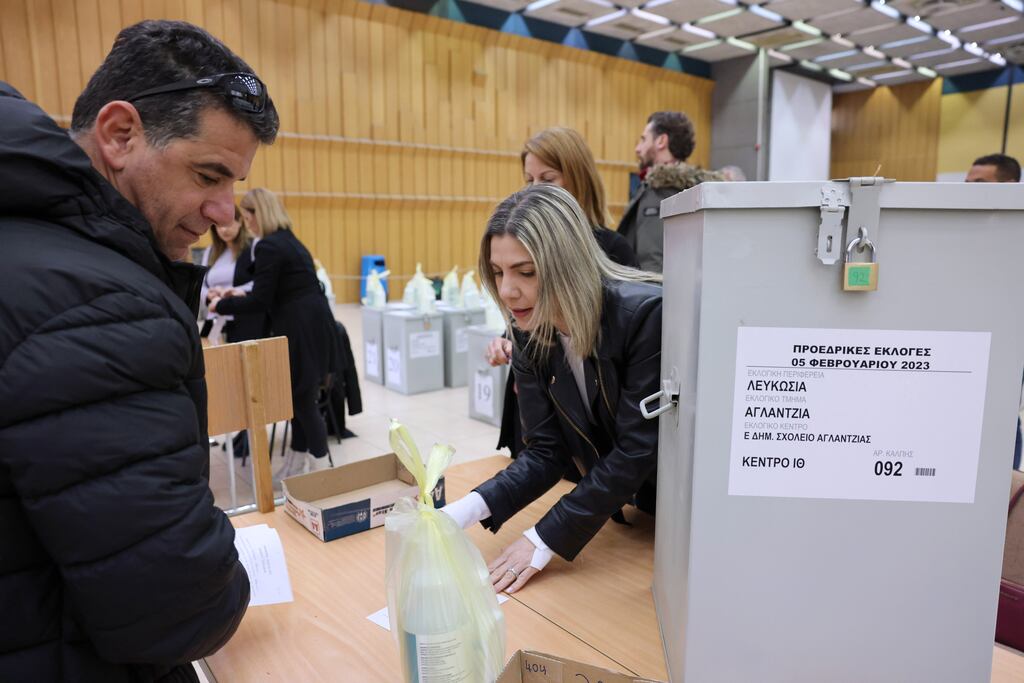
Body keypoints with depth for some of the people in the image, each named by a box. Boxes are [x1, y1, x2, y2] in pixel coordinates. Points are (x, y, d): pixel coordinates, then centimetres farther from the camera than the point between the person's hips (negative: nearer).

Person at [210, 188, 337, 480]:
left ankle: (321, 470, 12)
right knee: (299, 398, 16)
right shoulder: (289, 240, 16)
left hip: (301, 329, -10)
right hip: (311, 325, 10)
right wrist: (242, 295, 23)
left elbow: (260, 302, -14)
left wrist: (221, 306, 0)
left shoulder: (268, 246, -14)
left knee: (303, 401, 0)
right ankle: (295, 465, 27)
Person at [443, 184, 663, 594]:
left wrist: (545, 539, -28)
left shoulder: (645, 313, -30)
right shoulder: (529, 329, -11)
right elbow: (546, 450, -10)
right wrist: (465, 511, -24)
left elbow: (635, 451, -29)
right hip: (619, 505, 5)